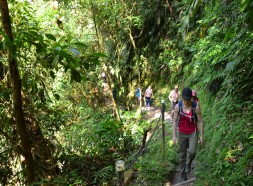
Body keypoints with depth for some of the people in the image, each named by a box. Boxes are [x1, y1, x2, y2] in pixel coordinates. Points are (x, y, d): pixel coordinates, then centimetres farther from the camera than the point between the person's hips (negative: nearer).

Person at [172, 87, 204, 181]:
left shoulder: (196, 107, -19)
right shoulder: (178, 106, -15)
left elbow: (200, 121, -9)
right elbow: (175, 121, -6)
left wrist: (201, 136, -7)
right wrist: (174, 136, -7)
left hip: (193, 133, -1)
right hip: (182, 133, 1)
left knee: (192, 152, -17)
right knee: (182, 154, 10)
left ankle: (188, 163, 18)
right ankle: (183, 172, 32)